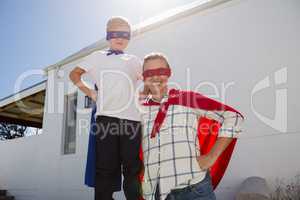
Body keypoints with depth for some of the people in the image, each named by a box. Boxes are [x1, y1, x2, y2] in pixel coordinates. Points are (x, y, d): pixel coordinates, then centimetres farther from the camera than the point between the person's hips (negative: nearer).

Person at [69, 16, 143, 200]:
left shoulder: (134, 60, 23)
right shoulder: (98, 57, 20)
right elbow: (74, 74, 22)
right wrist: (90, 93, 10)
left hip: (131, 118, 2)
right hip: (106, 116, -1)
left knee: (133, 169, 0)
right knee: (105, 168, -2)